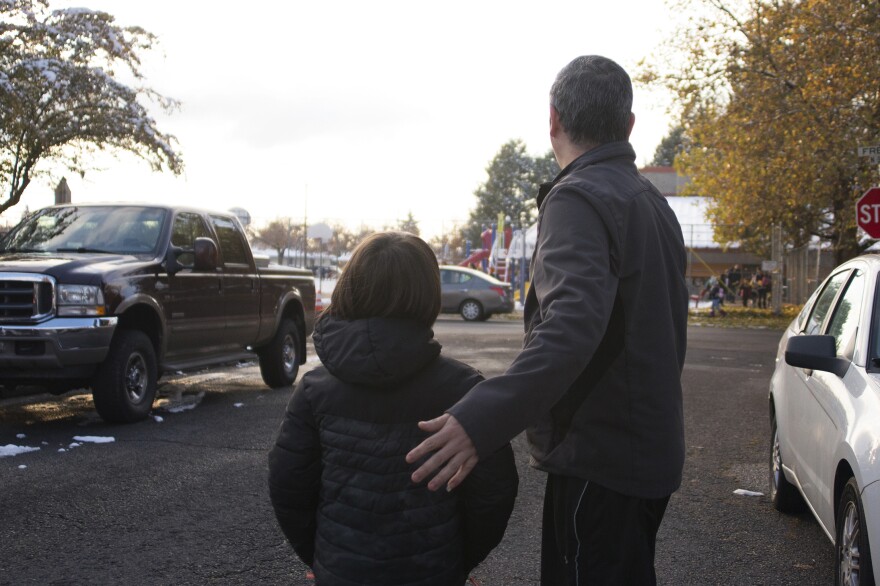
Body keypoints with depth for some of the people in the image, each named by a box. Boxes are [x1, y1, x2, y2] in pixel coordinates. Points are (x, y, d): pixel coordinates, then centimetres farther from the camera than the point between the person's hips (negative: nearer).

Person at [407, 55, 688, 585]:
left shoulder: (578, 198, -17)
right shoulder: (653, 202, 15)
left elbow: (573, 323, -34)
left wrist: (482, 419, -44)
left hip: (599, 458, -10)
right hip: (653, 452, 10)